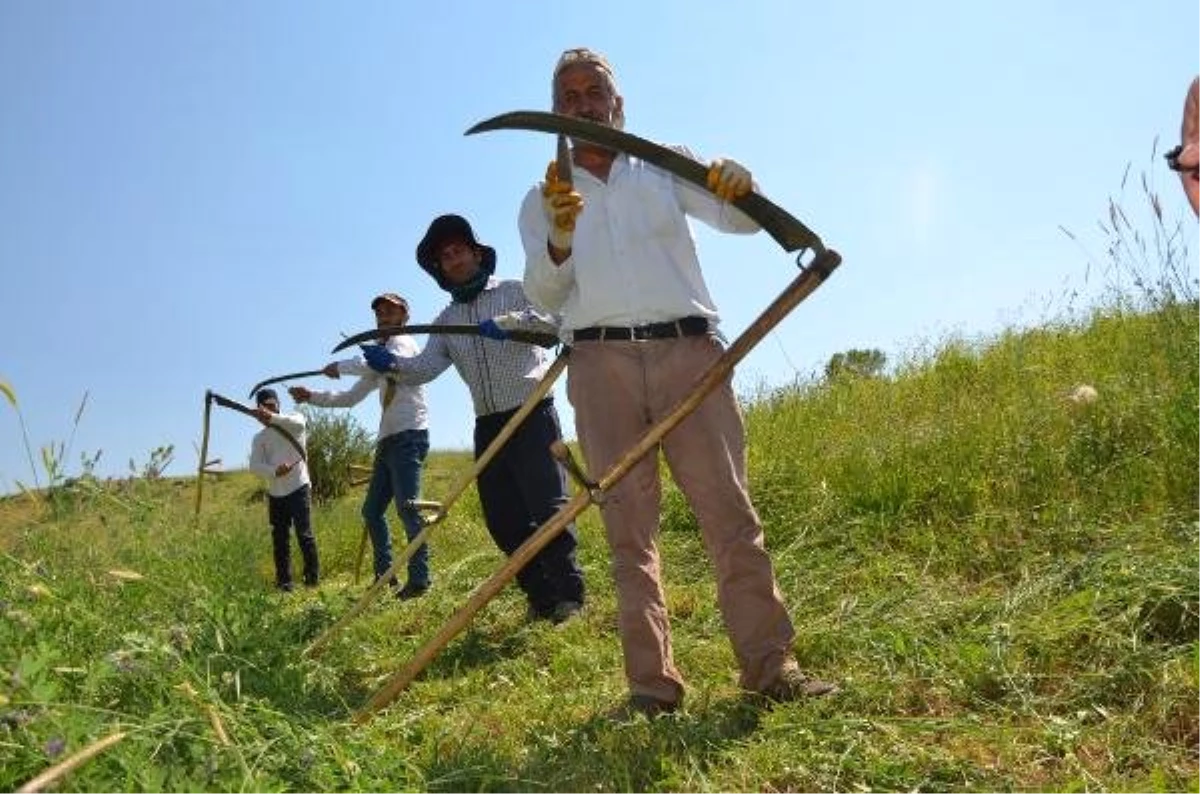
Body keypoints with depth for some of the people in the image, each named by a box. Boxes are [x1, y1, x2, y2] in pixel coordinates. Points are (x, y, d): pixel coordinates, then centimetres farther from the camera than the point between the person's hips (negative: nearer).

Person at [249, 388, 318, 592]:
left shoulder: (294, 419, 2)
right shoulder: (259, 438, 10)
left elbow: (299, 423, -26)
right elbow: (255, 465, -5)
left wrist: (272, 417, -41)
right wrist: (275, 471, -25)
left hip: (299, 488, -4)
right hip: (275, 494, 4)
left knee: (304, 534, -8)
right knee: (280, 539, 7)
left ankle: (313, 575, 4)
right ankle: (283, 580, 15)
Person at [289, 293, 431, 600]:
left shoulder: (402, 342, -1)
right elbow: (351, 398, 26)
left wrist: (341, 366, -13)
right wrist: (312, 397, 17)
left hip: (409, 436, -9)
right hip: (388, 440, 10)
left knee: (406, 507, -15)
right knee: (372, 510, 10)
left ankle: (419, 579, -12)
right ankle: (384, 576, 17)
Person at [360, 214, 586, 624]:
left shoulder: (515, 292, 4)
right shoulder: (446, 321, 16)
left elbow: (553, 319, -12)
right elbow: (425, 367, 2)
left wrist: (510, 323, -29)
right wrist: (392, 365, -18)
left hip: (532, 416, -5)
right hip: (488, 426, 5)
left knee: (548, 505, -11)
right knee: (503, 520, 5)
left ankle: (568, 595, 1)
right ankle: (540, 596, 18)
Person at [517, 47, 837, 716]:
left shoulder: (666, 166, 18)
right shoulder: (544, 198, 18)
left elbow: (739, 220, 5)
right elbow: (543, 294, 4)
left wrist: (741, 189, -19)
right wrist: (560, 241, -18)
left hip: (688, 349, 0)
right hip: (602, 363, 1)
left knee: (729, 507, -6)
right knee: (629, 525, -1)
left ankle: (771, 664, -2)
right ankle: (653, 681, 2)